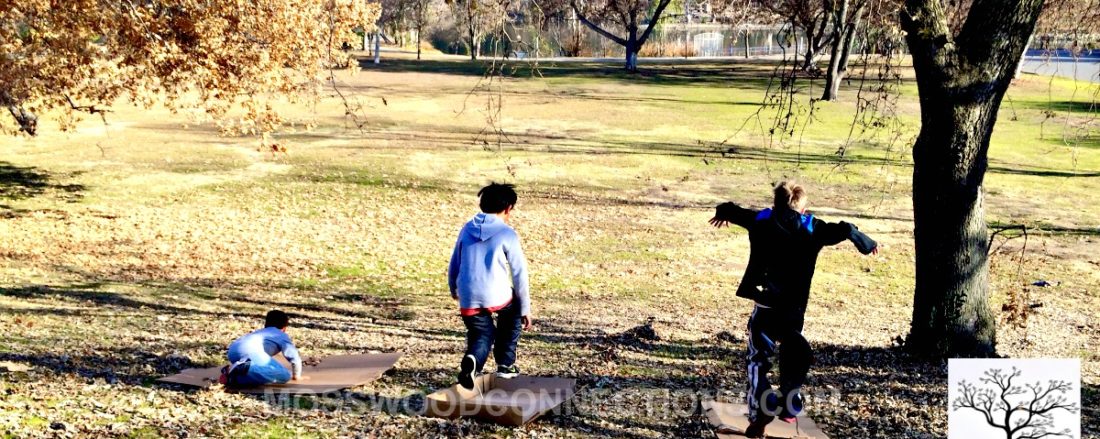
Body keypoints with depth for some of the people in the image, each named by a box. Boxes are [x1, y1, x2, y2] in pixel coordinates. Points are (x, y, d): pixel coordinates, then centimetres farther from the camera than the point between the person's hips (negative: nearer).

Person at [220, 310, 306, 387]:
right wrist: (297, 376, 28)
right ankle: (246, 368, -23)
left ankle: (231, 377, 0)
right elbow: (293, 355, 14)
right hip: (251, 352, -8)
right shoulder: (282, 335, 23)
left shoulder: (259, 332, 41)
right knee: (285, 375, -5)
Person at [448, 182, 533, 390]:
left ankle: (472, 359, -13)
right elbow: (519, 273, 0)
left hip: (468, 300, 3)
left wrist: (453, 288, 40)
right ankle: (505, 365, 25)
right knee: (513, 313, 29)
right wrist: (525, 309, 8)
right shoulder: (507, 234, -2)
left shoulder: (467, 229, 11)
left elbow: (454, 264, 20)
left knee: (483, 334, 21)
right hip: (497, 296, -3)